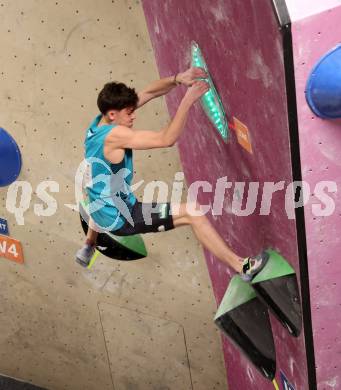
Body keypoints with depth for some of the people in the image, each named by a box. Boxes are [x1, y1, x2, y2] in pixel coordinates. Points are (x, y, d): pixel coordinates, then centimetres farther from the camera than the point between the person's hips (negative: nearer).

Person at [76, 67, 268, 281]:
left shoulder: (99, 122, -3)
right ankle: (241, 266, -11)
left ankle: (87, 248, 66)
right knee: (192, 212, -13)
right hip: (121, 218, -9)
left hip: (100, 211, 9)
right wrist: (188, 100, -31)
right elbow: (167, 139, -31)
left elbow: (148, 93, -3)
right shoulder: (114, 135, -28)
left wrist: (177, 79, -15)